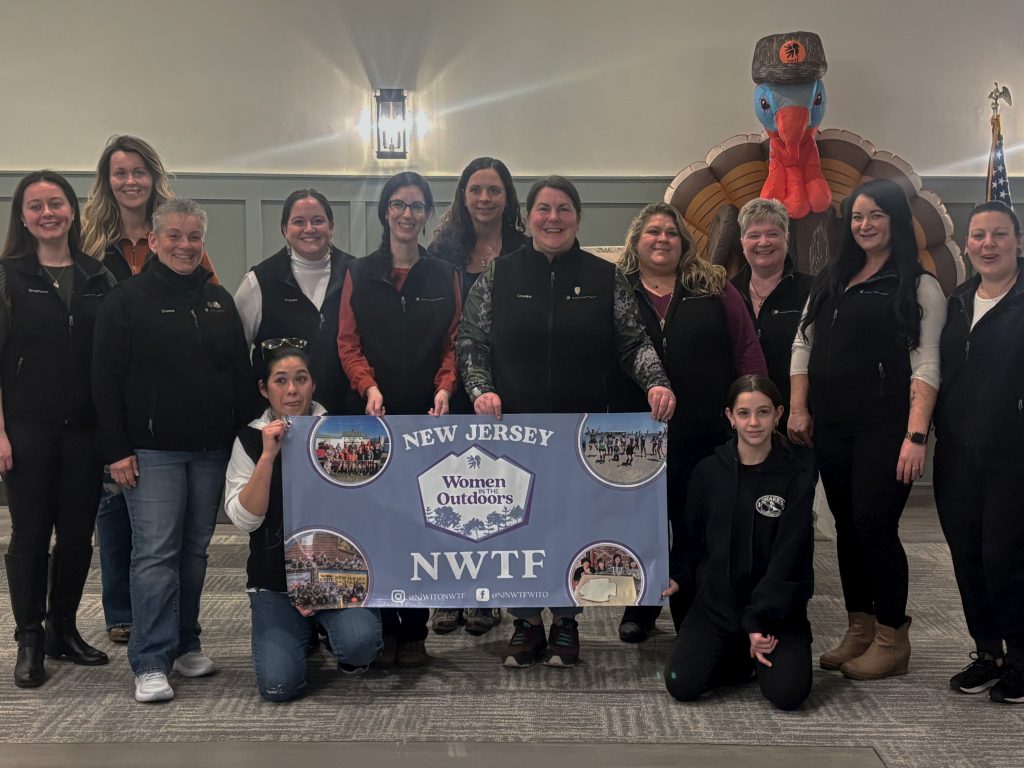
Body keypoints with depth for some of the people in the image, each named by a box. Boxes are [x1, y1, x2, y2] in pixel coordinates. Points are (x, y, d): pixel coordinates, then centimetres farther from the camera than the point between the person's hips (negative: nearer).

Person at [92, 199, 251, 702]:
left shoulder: (219, 301, 13)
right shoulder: (127, 300, -1)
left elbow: (241, 373, 16)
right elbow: (105, 379, -4)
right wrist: (117, 450, -10)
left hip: (212, 450, 5)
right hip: (151, 451, -5)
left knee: (195, 551, 11)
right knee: (155, 553, -8)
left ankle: (186, 645, 22)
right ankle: (150, 664, -3)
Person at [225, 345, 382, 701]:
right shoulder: (250, 439, 1)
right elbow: (244, 519, -10)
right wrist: (268, 456, -19)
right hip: (276, 579, 1)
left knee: (359, 643, -28)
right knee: (278, 684, -15)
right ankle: (305, 630, 17)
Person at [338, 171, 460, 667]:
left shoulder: (445, 277, 11)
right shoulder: (360, 274, 10)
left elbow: (453, 342, 8)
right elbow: (348, 343, 5)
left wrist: (444, 388, -10)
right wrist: (369, 386, -13)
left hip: (427, 415, 0)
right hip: (375, 416, 0)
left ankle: (414, 632, 8)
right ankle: (382, 627, 8)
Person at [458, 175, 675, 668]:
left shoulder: (605, 278, 5)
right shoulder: (498, 275, 4)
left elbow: (633, 342, 5)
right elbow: (471, 342, 5)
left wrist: (656, 383, -11)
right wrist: (480, 390, -10)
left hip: (584, 427, 0)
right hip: (513, 425, 0)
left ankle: (566, 622, 24)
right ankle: (526, 623, 21)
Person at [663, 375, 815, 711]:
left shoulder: (797, 474, -7)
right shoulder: (709, 471, 2)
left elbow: (789, 556, -11)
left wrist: (759, 621, -16)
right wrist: (679, 576, -3)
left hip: (777, 606, -2)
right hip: (716, 603, 2)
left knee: (787, 693, -23)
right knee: (681, 684, -17)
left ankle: (763, 651, 12)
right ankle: (740, 655, 14)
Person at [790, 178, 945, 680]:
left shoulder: (920, 286, -2)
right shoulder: (831, 280, 15)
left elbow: (926, 365, -10)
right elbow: (803, 345, 14)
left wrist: (916, 435, -19)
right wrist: (798, 409, 4)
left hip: (884, 427, -5)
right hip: (831, 426, 6)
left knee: (875, 525, -8)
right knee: (847, 525, 10)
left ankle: (891, 640, 8)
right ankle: (858, 632, 21)